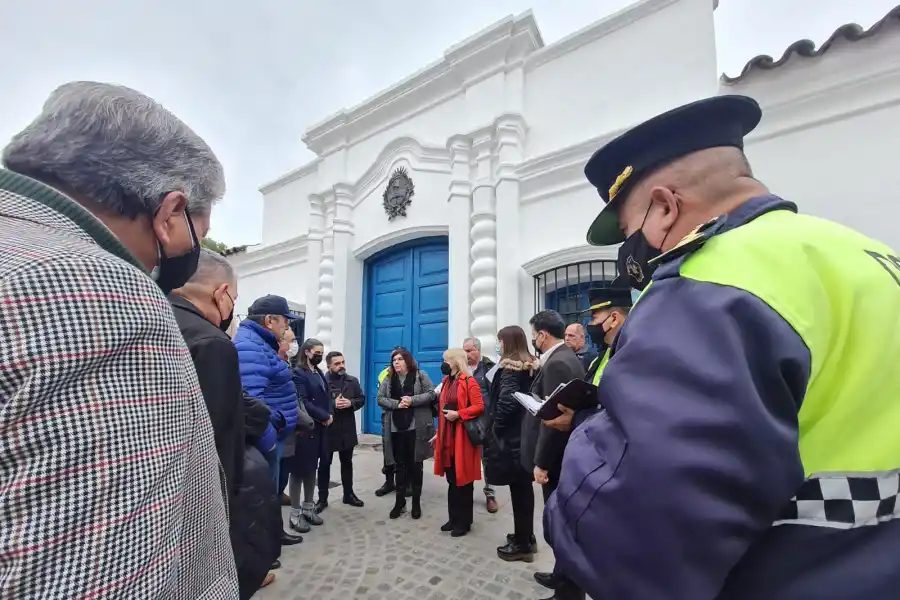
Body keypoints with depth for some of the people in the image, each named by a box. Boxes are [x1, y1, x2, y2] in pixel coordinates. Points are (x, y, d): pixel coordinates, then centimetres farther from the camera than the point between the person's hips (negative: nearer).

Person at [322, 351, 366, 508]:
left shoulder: (353, 381, 3)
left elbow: (362, 399, 5)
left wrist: (350, 403, -14)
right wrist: (332, 404, -24)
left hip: (347, 429, 4)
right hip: (327, 429, -4)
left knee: (347, 462, 16)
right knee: (325, 463, 10)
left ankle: (348, 494, 30)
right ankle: (322, 498, 24)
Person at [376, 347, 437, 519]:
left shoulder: (420, 375, -1)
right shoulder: (388, 379, 8)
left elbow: (431, 394, -7)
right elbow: (380, 398, 1)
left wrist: (412, 400, -19)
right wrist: (397, 404, -14)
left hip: (416, 427, -2)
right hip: (395, 428, 3)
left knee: (415, 465, 7)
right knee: (400, 465, 12)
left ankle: (416, 502, 21)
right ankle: (399, 502, 24)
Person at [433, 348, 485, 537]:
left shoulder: (469, 382, -12)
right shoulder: (446, 381, 12)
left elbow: (479, 407, -17)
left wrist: (458, 414, -22)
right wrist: (439, 433, 16)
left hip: (463, 437, -7)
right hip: (447, 436, 7)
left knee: (463, 480, 4)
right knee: (452, 479, 15)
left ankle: (464, 522, 17)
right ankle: (454, 518, 27)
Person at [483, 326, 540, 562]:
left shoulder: (510, 368, -16)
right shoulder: (532, 366, 9)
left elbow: (506, 402, -24)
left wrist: (496, 427, -9)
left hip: (511, 437, -9)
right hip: (527, 434, 9)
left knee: (517, 490, 2)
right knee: (524, 488, 17)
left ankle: (521, 544, 15)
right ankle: (527, 537, 30)